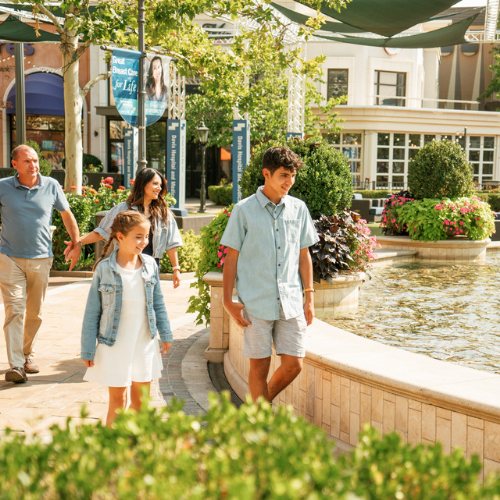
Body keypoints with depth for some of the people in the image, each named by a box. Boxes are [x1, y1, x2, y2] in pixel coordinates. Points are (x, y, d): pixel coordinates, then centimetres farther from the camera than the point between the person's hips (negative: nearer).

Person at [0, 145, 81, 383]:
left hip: (41, 258, 2)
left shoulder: (51, 186, 1)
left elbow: (67, 214, 14)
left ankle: (28, 356, 29)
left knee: (34, 313, 11)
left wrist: (76, 244, 10)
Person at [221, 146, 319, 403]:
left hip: (290, 302, 3)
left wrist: (309, 297, 10)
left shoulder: (299, 209, 8)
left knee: (293, 364, 2)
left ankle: (263, 402, 28)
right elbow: (231, 257, 1)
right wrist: (228, 300, -5)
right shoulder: (244, 210, -2)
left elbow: (304, 255, 14)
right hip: (256, 303, -3)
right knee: (259, 367, 2)